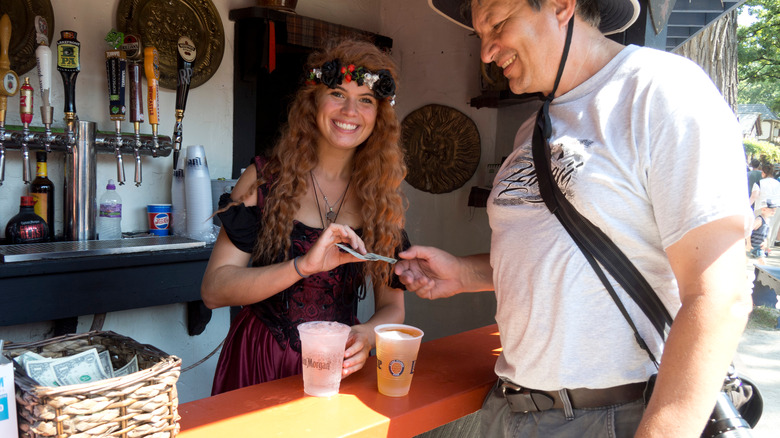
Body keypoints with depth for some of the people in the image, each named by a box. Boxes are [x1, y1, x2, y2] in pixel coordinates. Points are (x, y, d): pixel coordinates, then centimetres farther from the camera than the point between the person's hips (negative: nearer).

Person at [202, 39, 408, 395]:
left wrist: (366, 335, -18)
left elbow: (391, 305, 4)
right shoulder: (266, 179, -4)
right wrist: (304, 265, -24)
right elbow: (213, 290, -11)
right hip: (260, 363, 1)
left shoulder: (384, 195, 1)